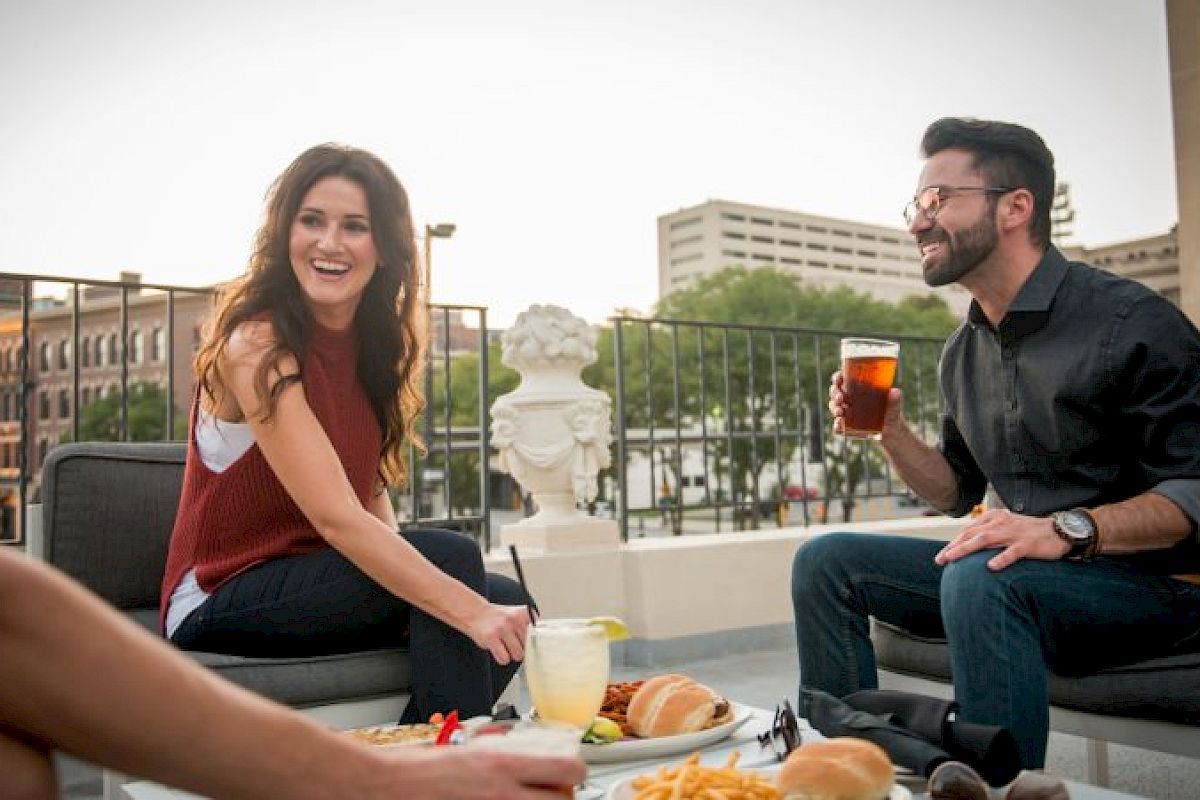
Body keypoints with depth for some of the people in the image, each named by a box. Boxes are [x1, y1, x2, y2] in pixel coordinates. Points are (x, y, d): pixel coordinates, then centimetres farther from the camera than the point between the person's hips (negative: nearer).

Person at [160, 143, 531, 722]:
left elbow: (371, 493, 7)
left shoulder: (373, 343, 5)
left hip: (318, 577, 7)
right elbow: (337, 519, -29)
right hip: (222, 604, -7)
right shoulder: (257, 346, -19)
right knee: (450, 556, -27)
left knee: (510, 603, -13)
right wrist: (471, 612, -37)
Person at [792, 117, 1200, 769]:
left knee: (981, 580, -37)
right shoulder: (963, 353, 9)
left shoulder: (1130, 321, -13)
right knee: (825, 561, -2)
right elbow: (957, 494, 15)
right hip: (1022, 569, 7)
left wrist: (1068, 529, -32)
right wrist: (892, 433, -2)